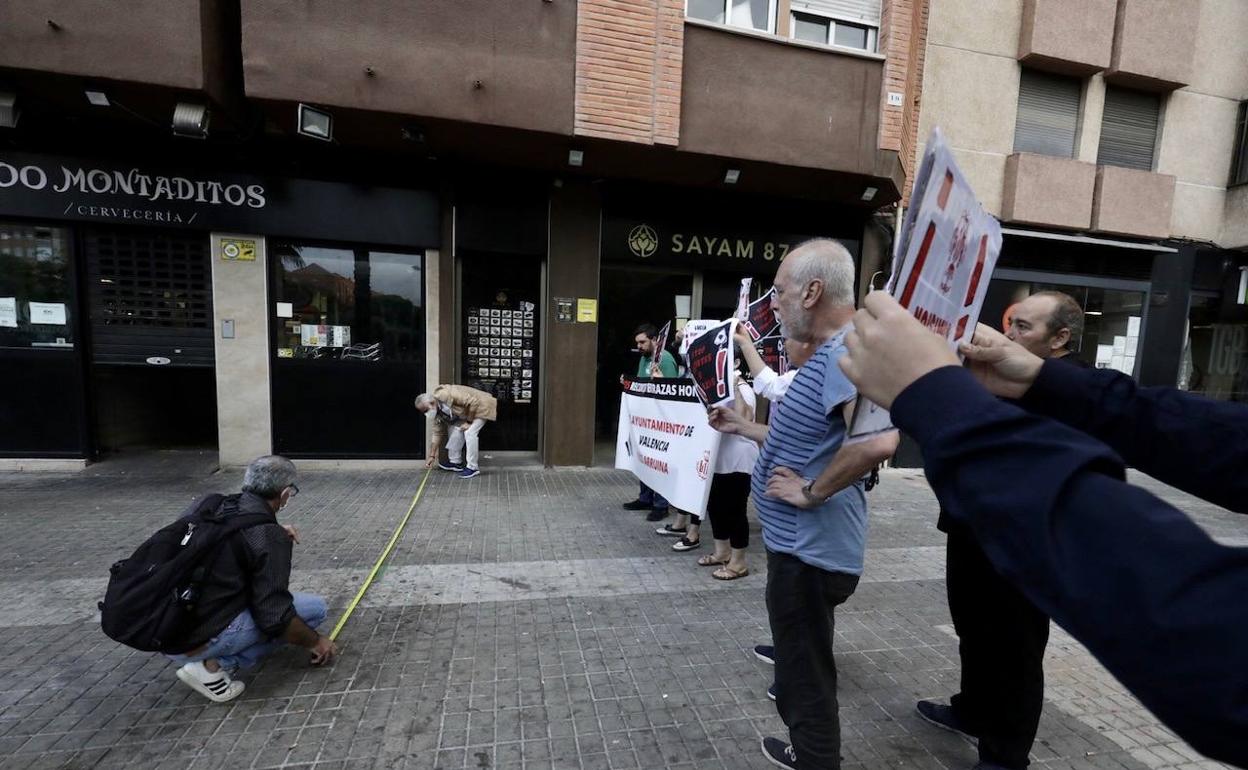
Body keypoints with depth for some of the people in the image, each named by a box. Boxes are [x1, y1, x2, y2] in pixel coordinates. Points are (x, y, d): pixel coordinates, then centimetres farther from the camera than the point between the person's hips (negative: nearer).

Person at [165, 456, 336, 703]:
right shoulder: (270, 539, -19)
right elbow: (274, 617, -17)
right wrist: (315, 642, 1)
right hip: (198, 642, -8)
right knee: (315, 607, -2)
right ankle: (216, 665, -5)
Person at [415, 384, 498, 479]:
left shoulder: (447, 395, -31)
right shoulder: (437, 412, -3)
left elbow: (473, 402, -31)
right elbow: (438, 433, 4)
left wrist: (469, 422, -21)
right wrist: (432, 456, 5)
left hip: (480, 407, -9)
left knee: (469, 432, -21)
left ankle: (472, 467, -14)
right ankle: (455, 462, 16)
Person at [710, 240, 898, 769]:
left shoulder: (845, 353, -23)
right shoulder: (828, 354, 11)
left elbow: (876, 441, -40)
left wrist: (811, 491, -27)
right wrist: (742, 428, 18)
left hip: (809, 550, -11)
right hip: (801, 543, 11)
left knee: (807, 680, 9)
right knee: (803, 669, 28)